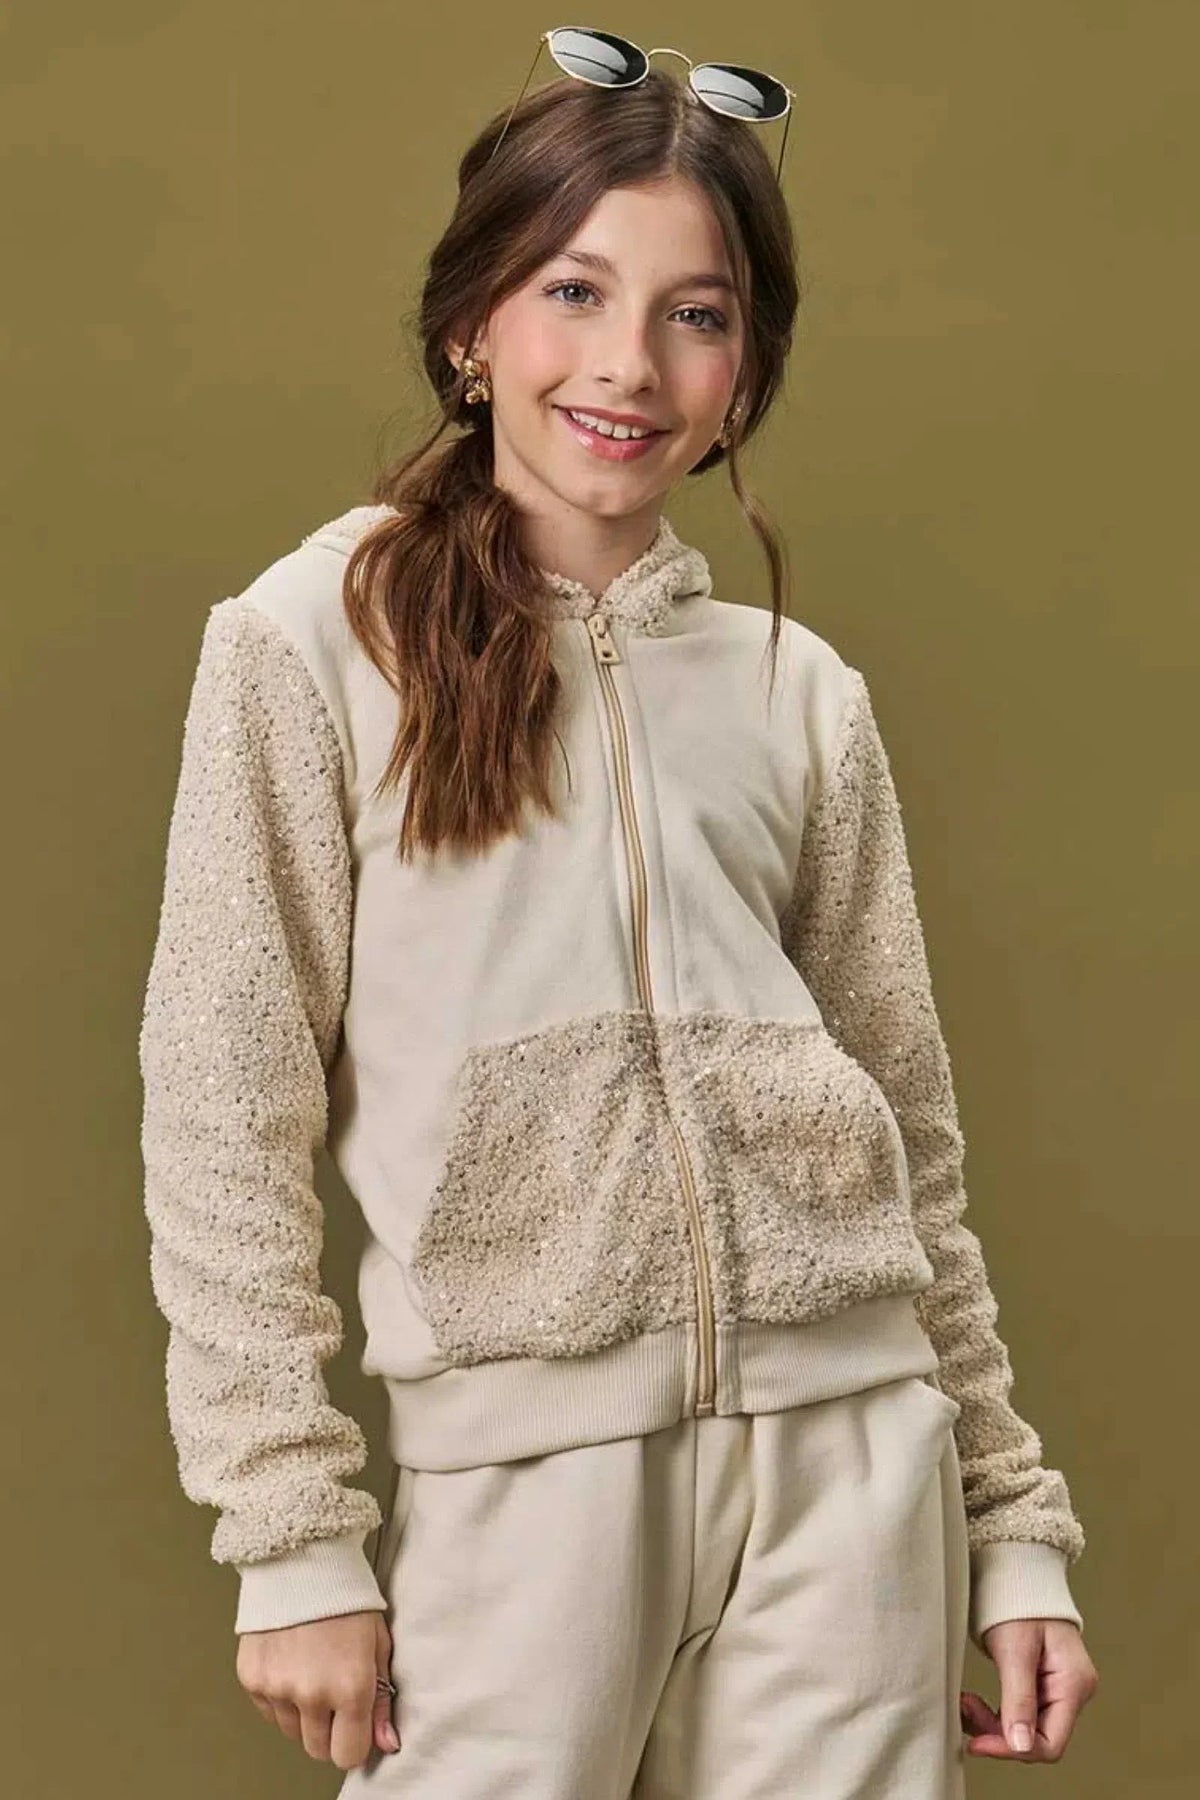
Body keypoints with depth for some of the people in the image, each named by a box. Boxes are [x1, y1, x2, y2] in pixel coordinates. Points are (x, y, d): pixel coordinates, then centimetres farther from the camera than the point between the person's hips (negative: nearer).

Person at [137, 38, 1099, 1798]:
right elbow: (227, 1116, -3)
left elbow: (909, 1134, 14)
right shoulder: (318, 642, -1)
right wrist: (293, 1532, -7)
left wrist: (1014, 1522, 13)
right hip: (516, 1451, -3)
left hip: (843, 1433, 3)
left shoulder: (802, 695, 10)